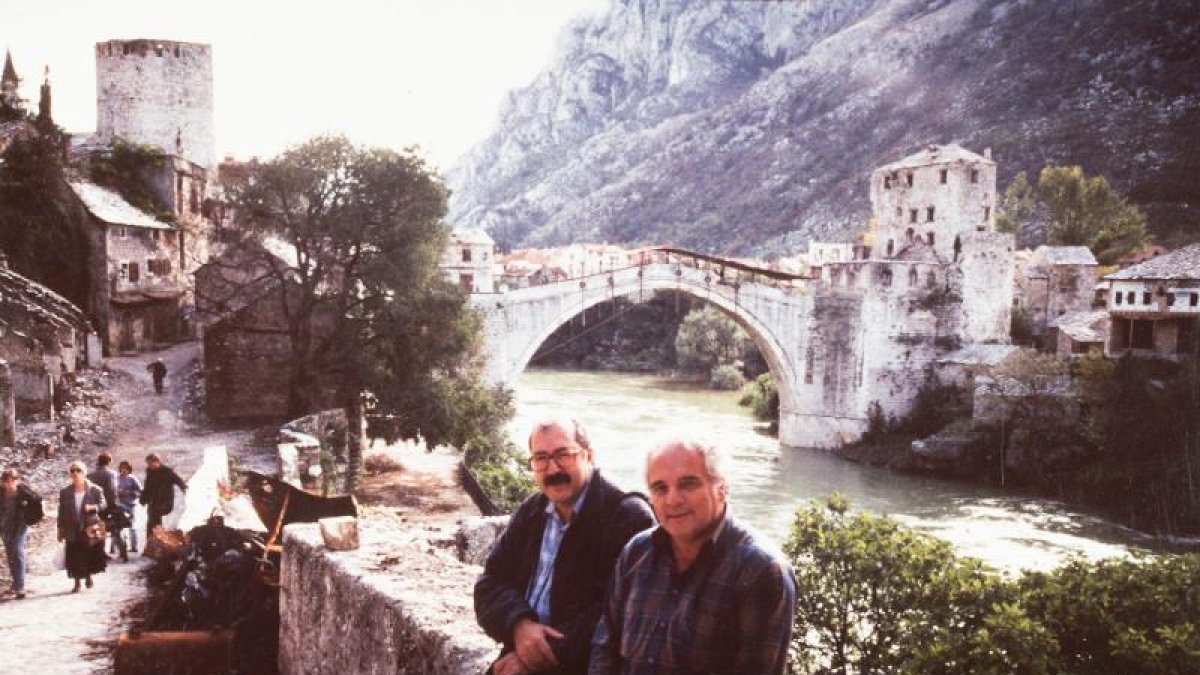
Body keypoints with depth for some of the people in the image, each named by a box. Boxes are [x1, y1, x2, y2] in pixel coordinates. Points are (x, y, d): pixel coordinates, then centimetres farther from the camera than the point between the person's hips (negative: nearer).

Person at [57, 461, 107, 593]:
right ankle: (77, 583, 11)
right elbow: (62, 512, 8)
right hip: (73, 530, 1)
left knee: (91, 554, 3)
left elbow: (103, 504, -1)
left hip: (90, 528, -1)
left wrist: (93, 507, -22)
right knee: (75, 557, 0)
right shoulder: (65, 492, 6)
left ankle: (88, 575, 29)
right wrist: (61, 529, 6)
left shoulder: (94, 489, 1)